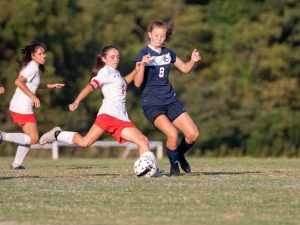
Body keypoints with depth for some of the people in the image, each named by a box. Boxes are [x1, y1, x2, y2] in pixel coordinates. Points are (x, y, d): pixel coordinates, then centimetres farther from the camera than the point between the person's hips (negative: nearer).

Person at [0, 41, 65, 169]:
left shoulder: (32, 66, 16)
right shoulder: (33, 68, -13)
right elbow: (18, 82, -26)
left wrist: (51, 86, 31)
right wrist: (33, 96, -23)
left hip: (16, 107, 10)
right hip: (23, 108, -10)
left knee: (29, 136, 19)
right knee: (33, 139, -9)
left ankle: (17, 164, 16)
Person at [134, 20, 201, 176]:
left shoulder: (168, 53, 8)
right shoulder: (143, 54, -9)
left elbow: (184, 68, 22)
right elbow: (137, 83, -16)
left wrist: (193, 61, 1)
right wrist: (142, 65, -32)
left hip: (170, 101, 6)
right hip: (151, 104, -6)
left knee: (193, 134, -4)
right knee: (172, 134, -26)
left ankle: (179, 155, 27)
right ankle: (174, 166, -1)